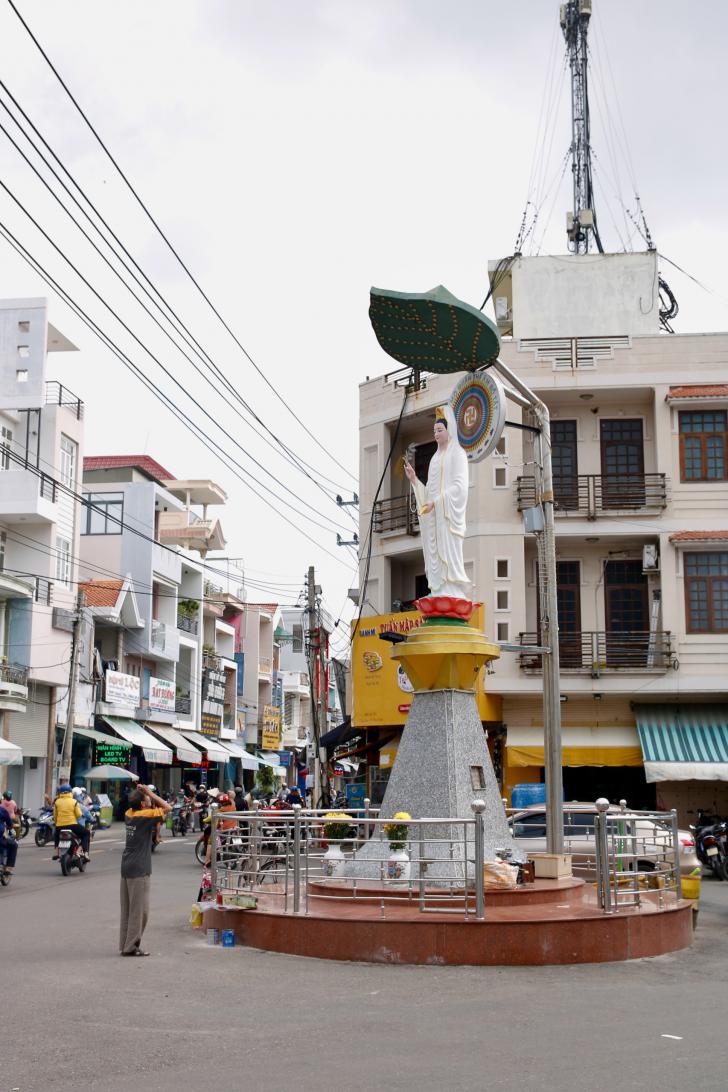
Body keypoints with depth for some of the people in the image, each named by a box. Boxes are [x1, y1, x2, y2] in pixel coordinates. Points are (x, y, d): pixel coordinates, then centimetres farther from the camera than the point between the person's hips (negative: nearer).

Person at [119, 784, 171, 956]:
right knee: (139, 910, -1)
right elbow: (167, 808, -13)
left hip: (126, 867, 8)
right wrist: (150, 793, -9)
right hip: (139, 870, -8)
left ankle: (124, 945, 16)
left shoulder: (129, 814, 6)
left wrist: (142, 793, 7)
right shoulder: (145, 816, -16)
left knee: (127, 910, 12)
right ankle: (132, 946, 0)